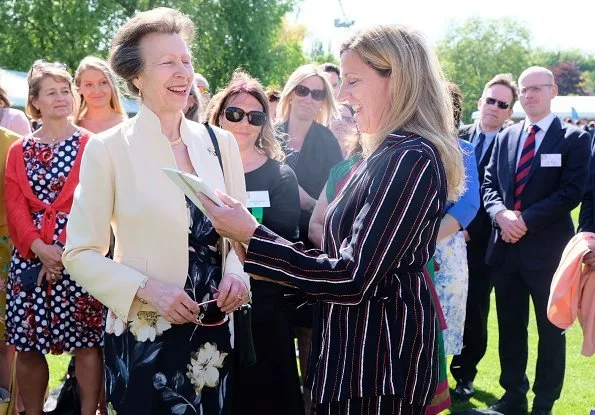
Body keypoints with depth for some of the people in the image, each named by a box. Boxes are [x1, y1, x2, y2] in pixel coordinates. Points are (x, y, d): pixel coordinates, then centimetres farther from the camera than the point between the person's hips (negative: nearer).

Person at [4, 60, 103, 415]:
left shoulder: (91, 145, 3)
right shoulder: (20, 151, 12)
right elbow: (15, 206, 4)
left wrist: (67, 248, -14)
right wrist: (38, 247, -11)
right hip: (30, 257, 3)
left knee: (85, 342, 0)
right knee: (27, 345, 6)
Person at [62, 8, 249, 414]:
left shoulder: (221, 142, 3)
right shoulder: (108, 148, -8)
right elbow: (80, 254, -7)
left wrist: (236, 271, -9)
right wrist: (147, 288, -19)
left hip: (214, 332, 4)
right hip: (143, 338, -4)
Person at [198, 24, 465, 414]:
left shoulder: (411, 159, -21)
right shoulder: (390, 153, 11)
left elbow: (352, 280, -24)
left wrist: (252, 235, -19)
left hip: (379, 359, -9)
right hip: (362, 349, 10)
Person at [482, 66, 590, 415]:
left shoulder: (574, 138, -4)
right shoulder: (506, 137, 11)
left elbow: (571, 193, -12)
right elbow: (489, 184, 9)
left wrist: (526, 220, -17)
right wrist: (501, 214, -12)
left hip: (547, 249, -5)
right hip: (506, 248, 5)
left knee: (551, 330, 7)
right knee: (510, 328, 13)